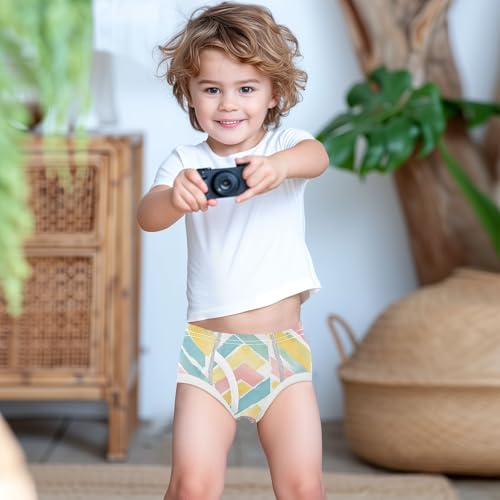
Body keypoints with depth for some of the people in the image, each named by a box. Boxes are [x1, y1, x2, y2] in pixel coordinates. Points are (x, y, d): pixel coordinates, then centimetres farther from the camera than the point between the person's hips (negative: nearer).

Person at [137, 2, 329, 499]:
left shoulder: (285, 146, 0)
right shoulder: (187, 161, 2)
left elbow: (316, 156, -23)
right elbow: (147, 216, -14)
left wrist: (281, 165, -47)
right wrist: (174, 197, -38)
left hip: (283, 344, 0)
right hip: (208, 346, 0)